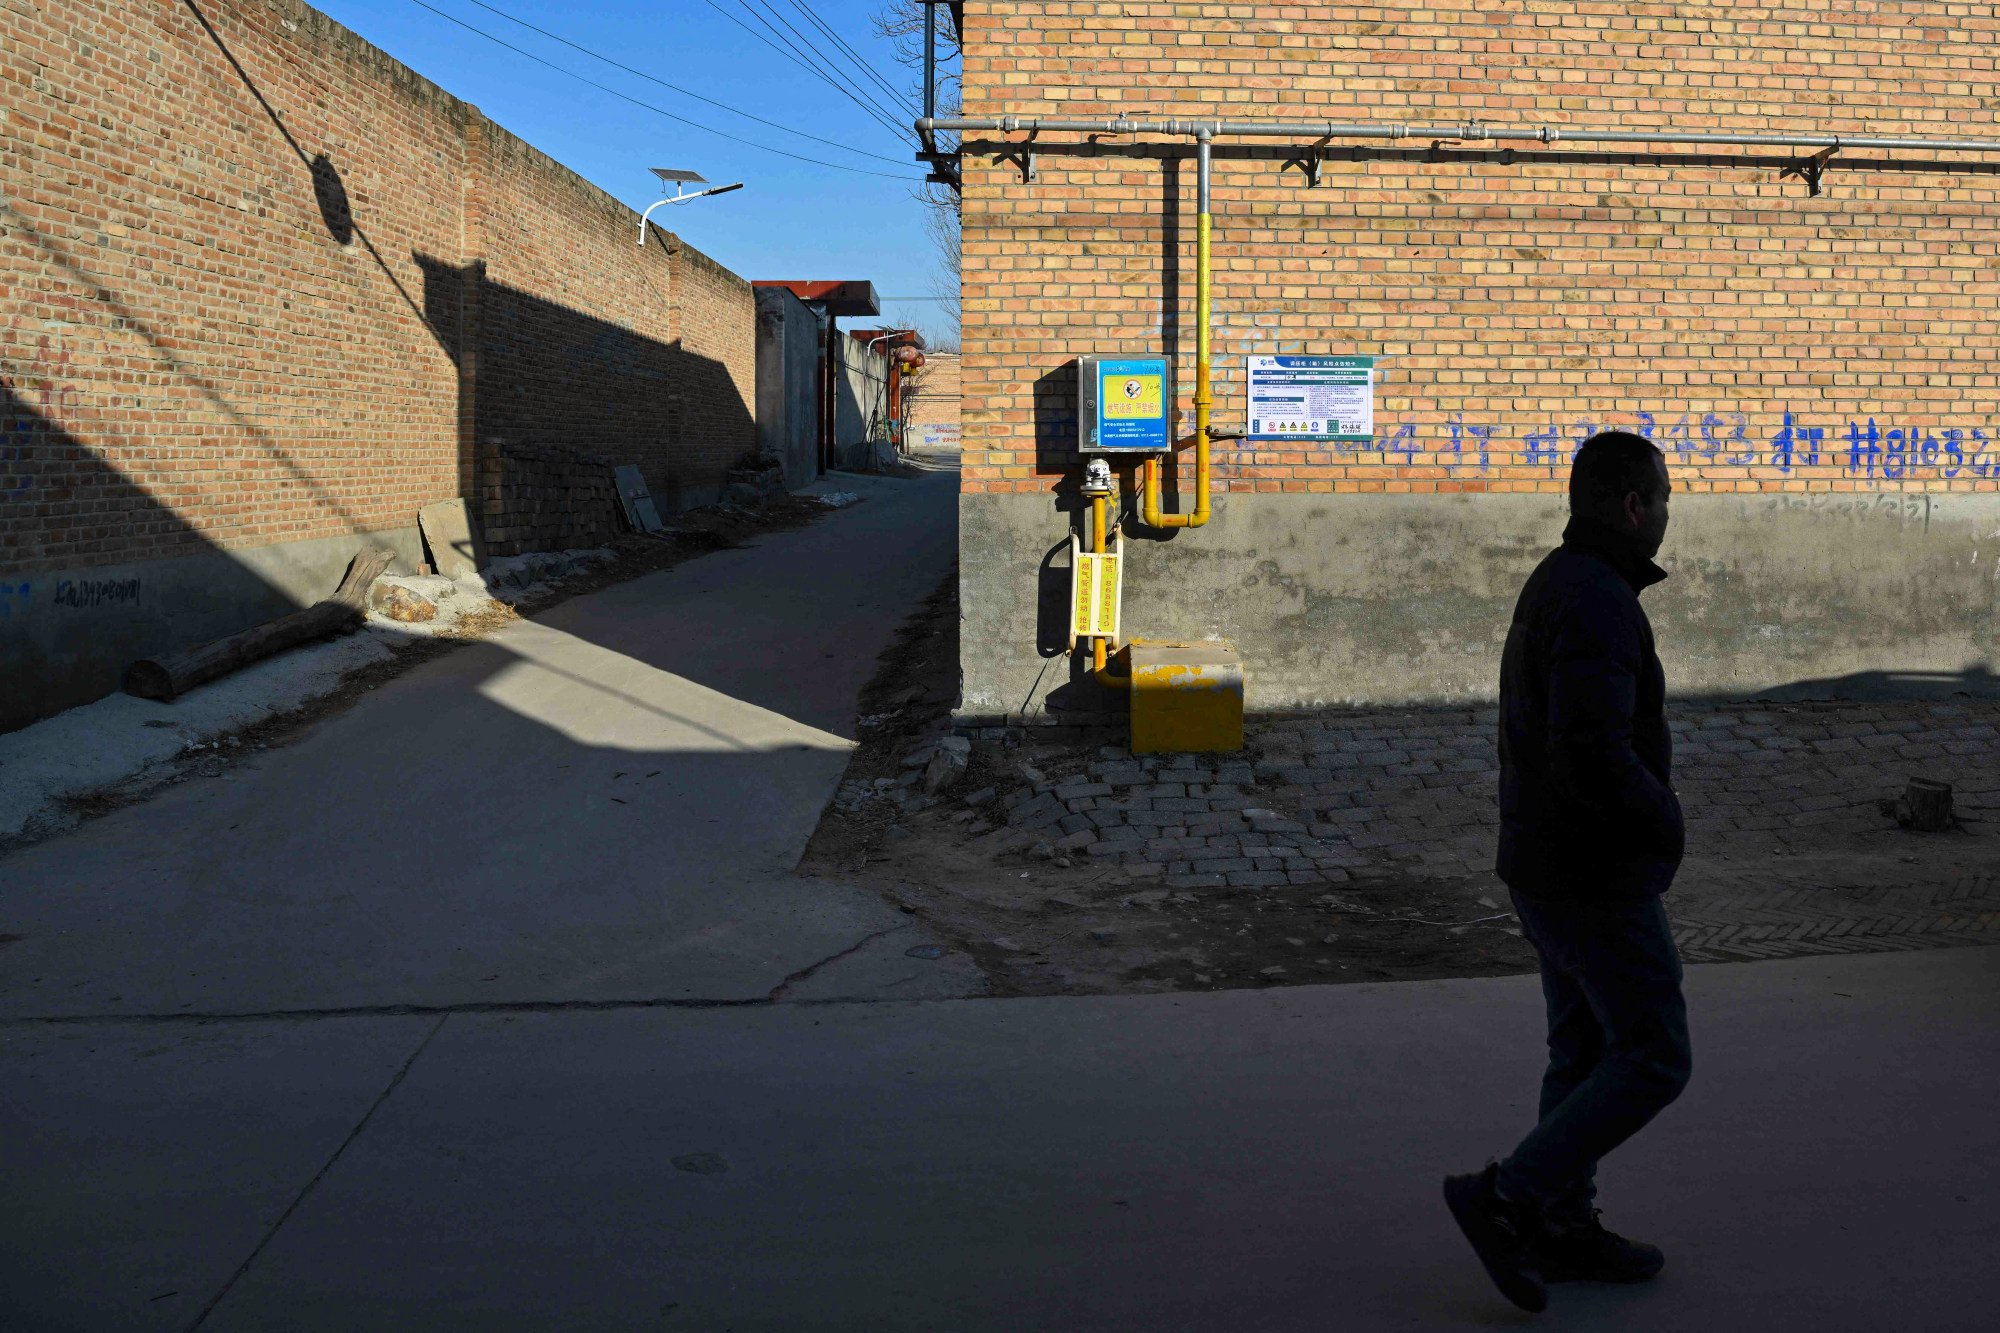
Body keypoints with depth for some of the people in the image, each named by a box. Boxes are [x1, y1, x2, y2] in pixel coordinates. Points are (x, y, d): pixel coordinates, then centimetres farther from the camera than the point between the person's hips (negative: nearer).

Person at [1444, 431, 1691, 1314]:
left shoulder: (1553, 590, 11)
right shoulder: (1598, 601, -22)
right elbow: (1593, 756, -32)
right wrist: (1665, 821, -13)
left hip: (1547, 863, 10)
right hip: (1597, 881, -10)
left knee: (1587, 1052, 17)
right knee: (1653, 1064, 1)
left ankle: (1563, 1230, 27)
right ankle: (1505, 1200, 3)